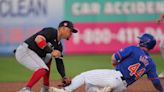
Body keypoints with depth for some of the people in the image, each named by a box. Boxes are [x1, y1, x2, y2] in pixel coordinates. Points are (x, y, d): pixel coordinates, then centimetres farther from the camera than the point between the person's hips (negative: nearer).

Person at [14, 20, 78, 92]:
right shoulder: (51, 32, -9)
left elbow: (59, 62, 16)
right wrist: (51, 51, -21)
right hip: (24, 51, -10)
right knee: (43, 69, -23)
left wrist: (64, 77, 4)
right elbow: (38, 39, -25)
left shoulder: (59, 45, 16)